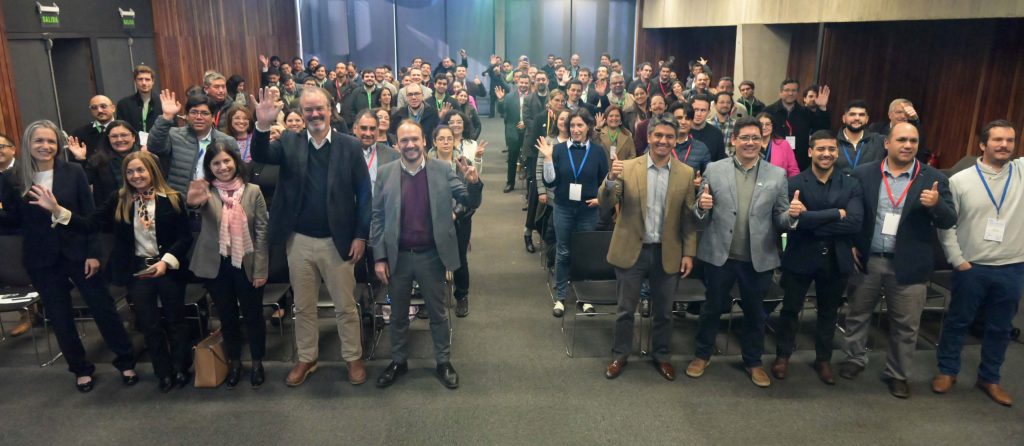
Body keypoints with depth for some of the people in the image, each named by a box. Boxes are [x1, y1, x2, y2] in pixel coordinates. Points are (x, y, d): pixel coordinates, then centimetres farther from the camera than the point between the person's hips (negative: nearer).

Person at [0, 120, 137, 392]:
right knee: (60, 318, 10)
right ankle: (80, 369, 27)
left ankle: (126, 361, 19)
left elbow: (90, 215, -4)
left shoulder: (73, 172, -5)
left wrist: (93, 253, -8)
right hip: (41, 259, 1)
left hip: (77, 253, -1)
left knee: (103, 308, 3)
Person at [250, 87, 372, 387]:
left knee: (345, 306, 10)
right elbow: (261, 156, -15)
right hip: (299, 241, 2)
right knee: (303, 307, 16)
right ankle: (306, 358, 33)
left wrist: (360, 235, -8)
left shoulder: (350, 146, -4)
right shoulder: (289, 143, 2)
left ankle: (353, 358, 28)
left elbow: (364, 193, -4)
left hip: (337, 240, -2)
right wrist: (263, 127, -33)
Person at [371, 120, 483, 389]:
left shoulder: (443, 170, -5)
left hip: (431, 255, -1)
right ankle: (398, 361, 35)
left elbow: (470, 203, -6)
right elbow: (377, 218, 0)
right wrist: (379, 257, -3)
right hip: (397, 256, 1)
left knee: (437, 313, 13)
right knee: (398, 314, 17)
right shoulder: (385, 173, -3)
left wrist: (474, 183, -27)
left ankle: (443, 362, 30)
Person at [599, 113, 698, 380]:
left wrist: (689, 253, -2)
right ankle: (620, 355, 30)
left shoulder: (686, 173, -1)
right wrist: (611, 179, -28)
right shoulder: (627, 168, -5)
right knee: (625, 309, 11)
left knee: (664, 311, 16)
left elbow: (689, 218, 2)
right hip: (631, 250, -1)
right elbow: (605, 206, -11)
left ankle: (661, 356, 35)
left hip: (667, 253, 1)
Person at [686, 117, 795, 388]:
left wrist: (791, 215, -19)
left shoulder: (777, 175, 2)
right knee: (712, 308, 13)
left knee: (755, 312, 16)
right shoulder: (714, 170, -1)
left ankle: (753, 361, 35)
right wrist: (702, 207, -22)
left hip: (759, 257, 1)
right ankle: (702, 355, 33)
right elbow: (702, 216, 1)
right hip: (719, 254, -1)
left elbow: (780, 219, 3)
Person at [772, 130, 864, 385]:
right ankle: (783, 356, 30)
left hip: (836, 260, 3)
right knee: (790, 309, 11)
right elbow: (797, 219, -23)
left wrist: (814, 221, -20)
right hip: (800, 258, -2)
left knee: (828, 313, 17)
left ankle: (823, 360, 35)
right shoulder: (794, 183, -7)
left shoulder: (851, 186, 0)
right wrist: (836, 214, -19)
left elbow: (855, 222, -15)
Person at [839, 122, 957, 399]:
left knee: (905, 326, 10)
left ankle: (897, 374, 29)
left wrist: (937, 204, -24)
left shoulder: (934, 179, -3)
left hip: (909, 265, 0)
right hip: (866, 260, 1)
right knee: (858, 314, 15)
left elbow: (949, 222, -4)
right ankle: (855, 358, 37)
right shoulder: (863, 173, -2)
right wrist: (849, 244, -2)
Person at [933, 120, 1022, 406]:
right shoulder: (960, 180, -5)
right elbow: (946, 224, -3)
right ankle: (947, 371, 27)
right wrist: (957, 260, -7)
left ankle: (989, 378, 32)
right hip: (971, 268, -2)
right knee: (958, 321, 11)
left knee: (1001, 328, 15)